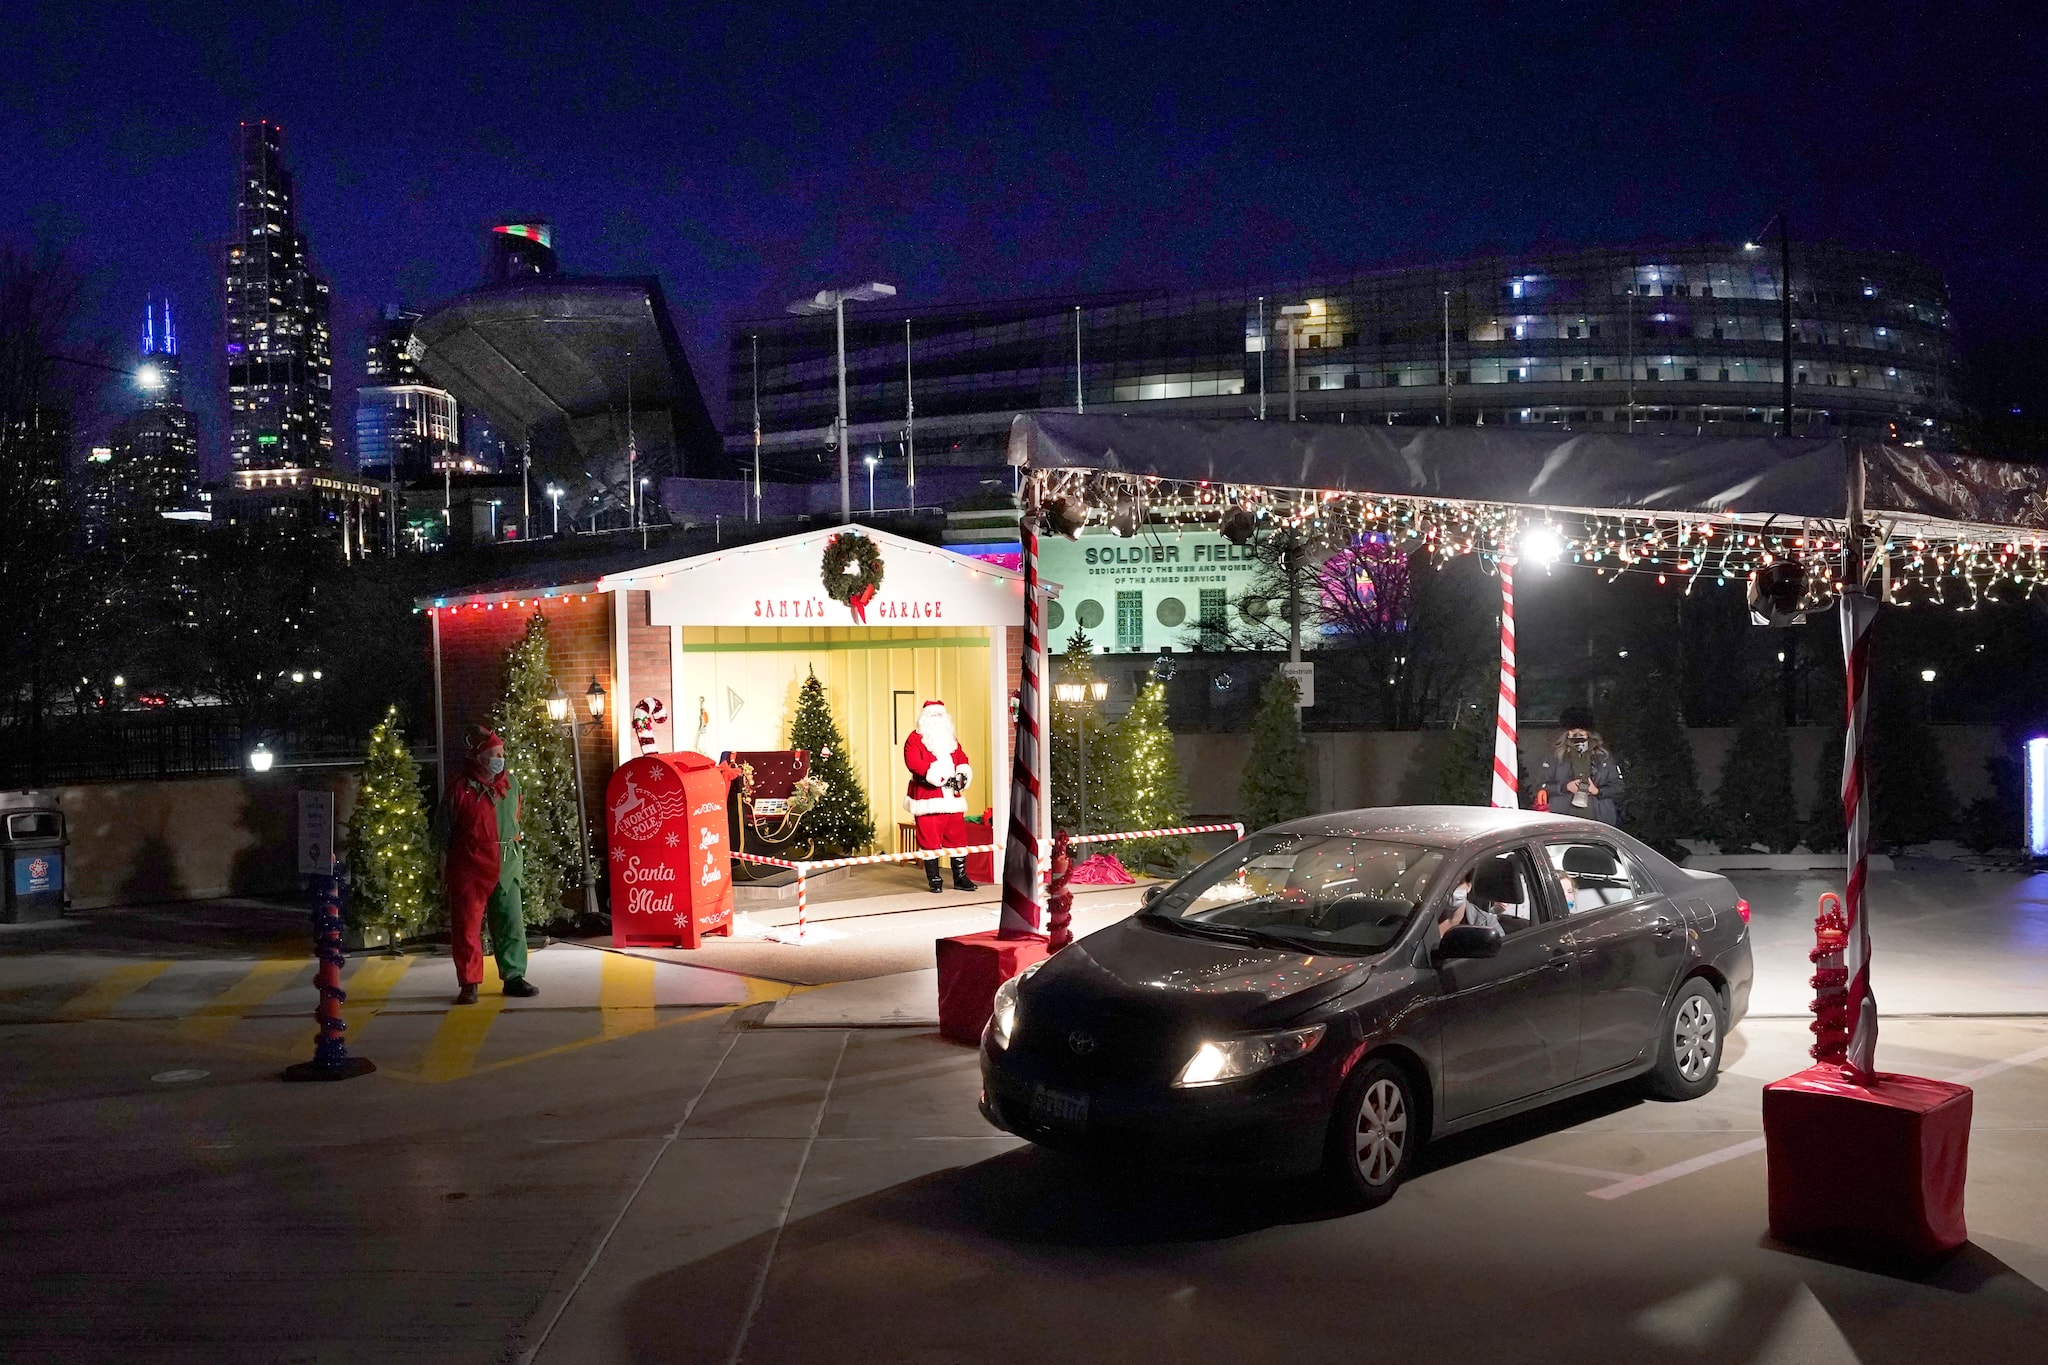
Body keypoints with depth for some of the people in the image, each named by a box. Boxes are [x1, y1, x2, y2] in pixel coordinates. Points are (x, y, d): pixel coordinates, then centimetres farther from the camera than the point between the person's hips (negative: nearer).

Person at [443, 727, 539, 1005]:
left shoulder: (511, 783, 9)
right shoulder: (461, 787, -6)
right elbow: (447, 828, 1)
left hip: (506, 866, 4)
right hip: (471, 867, -4)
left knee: (511, 923, 5)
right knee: (467, 925, 0)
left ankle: (513, 977, 14)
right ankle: (469, 984, 7)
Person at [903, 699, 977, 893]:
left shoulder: (951, 739, 19)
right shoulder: (915, 739, -1)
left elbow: (962, 758, 15)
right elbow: (912, 762, -15)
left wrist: (962, 775, -7)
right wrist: (936, 774, -22)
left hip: (951, 797, 5)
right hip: (928, 798, -5)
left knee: (957, 837, 5)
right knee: (929, 839, -3)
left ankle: (960, 878, 13)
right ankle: (934, 880, 5)